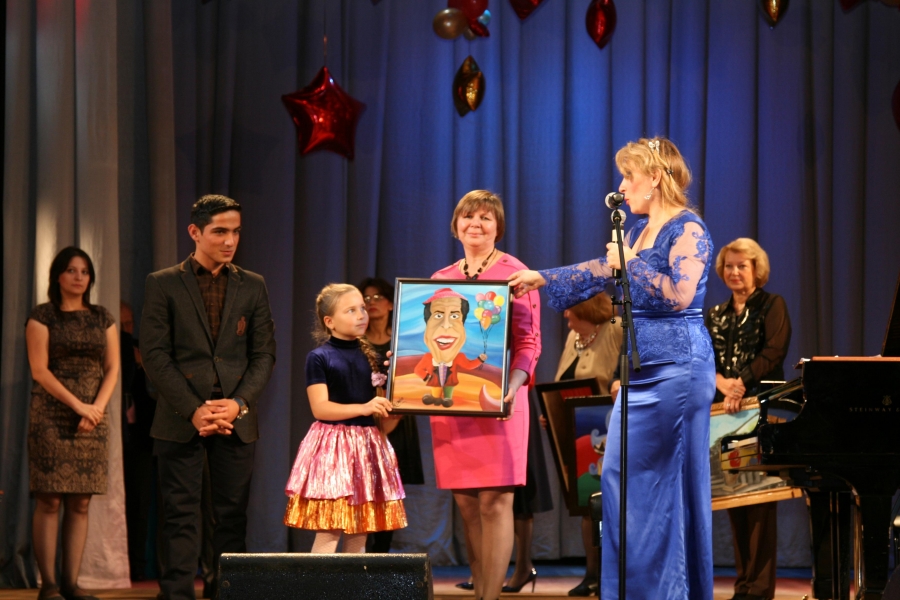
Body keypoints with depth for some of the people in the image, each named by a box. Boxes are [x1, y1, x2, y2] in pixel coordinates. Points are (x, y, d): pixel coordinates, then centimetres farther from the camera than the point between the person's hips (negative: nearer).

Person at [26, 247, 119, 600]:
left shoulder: (102, 318, 14)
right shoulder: (42, 316, 1)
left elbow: (112, 368, 9)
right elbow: (39, 370, -6)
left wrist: (98, 407, -7)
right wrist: (78, 405, -13)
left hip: (93, 419, 4)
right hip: (51, 418, -4)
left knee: (80, 504, 1)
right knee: (50, 501, -7)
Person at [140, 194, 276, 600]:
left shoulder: (252, 286, 11)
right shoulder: (163, 284, 3)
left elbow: (264, 354, 8)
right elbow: (155, 355, -3)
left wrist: (239, 403, -8)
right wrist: (194, 410, -12)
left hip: (236, 419, 2)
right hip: (180, 419, -2)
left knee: (233, 516, 2)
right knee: (181, 516, -3)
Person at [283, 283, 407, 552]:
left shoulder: (371, 357, 12)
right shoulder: (319, 358, -3)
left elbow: (384, 408, 13)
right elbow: (320, 408, -13)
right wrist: (363, 408, -24)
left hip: (367, 447, 5)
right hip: (333, 444, -5)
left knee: (359, 534, 6)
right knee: (329, 532, -9)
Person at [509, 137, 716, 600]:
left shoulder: (688, 230, -10)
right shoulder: (640, 231, 16)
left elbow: (679, 296, -21)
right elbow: (600, 271, 29)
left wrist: (630, 265, -15)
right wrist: (542, 279, 33)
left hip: (677, 368, -9)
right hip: (641, 369, 9)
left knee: (668, 479, -5)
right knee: (619, 474, 6)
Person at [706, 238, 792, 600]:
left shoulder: (772, 306, 1)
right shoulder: (716, 315, 17)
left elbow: (773, 352, -12)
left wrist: (741, 385, -24)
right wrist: (721, 382, -15)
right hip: (724, 411, 5)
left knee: (759, 497, -9)